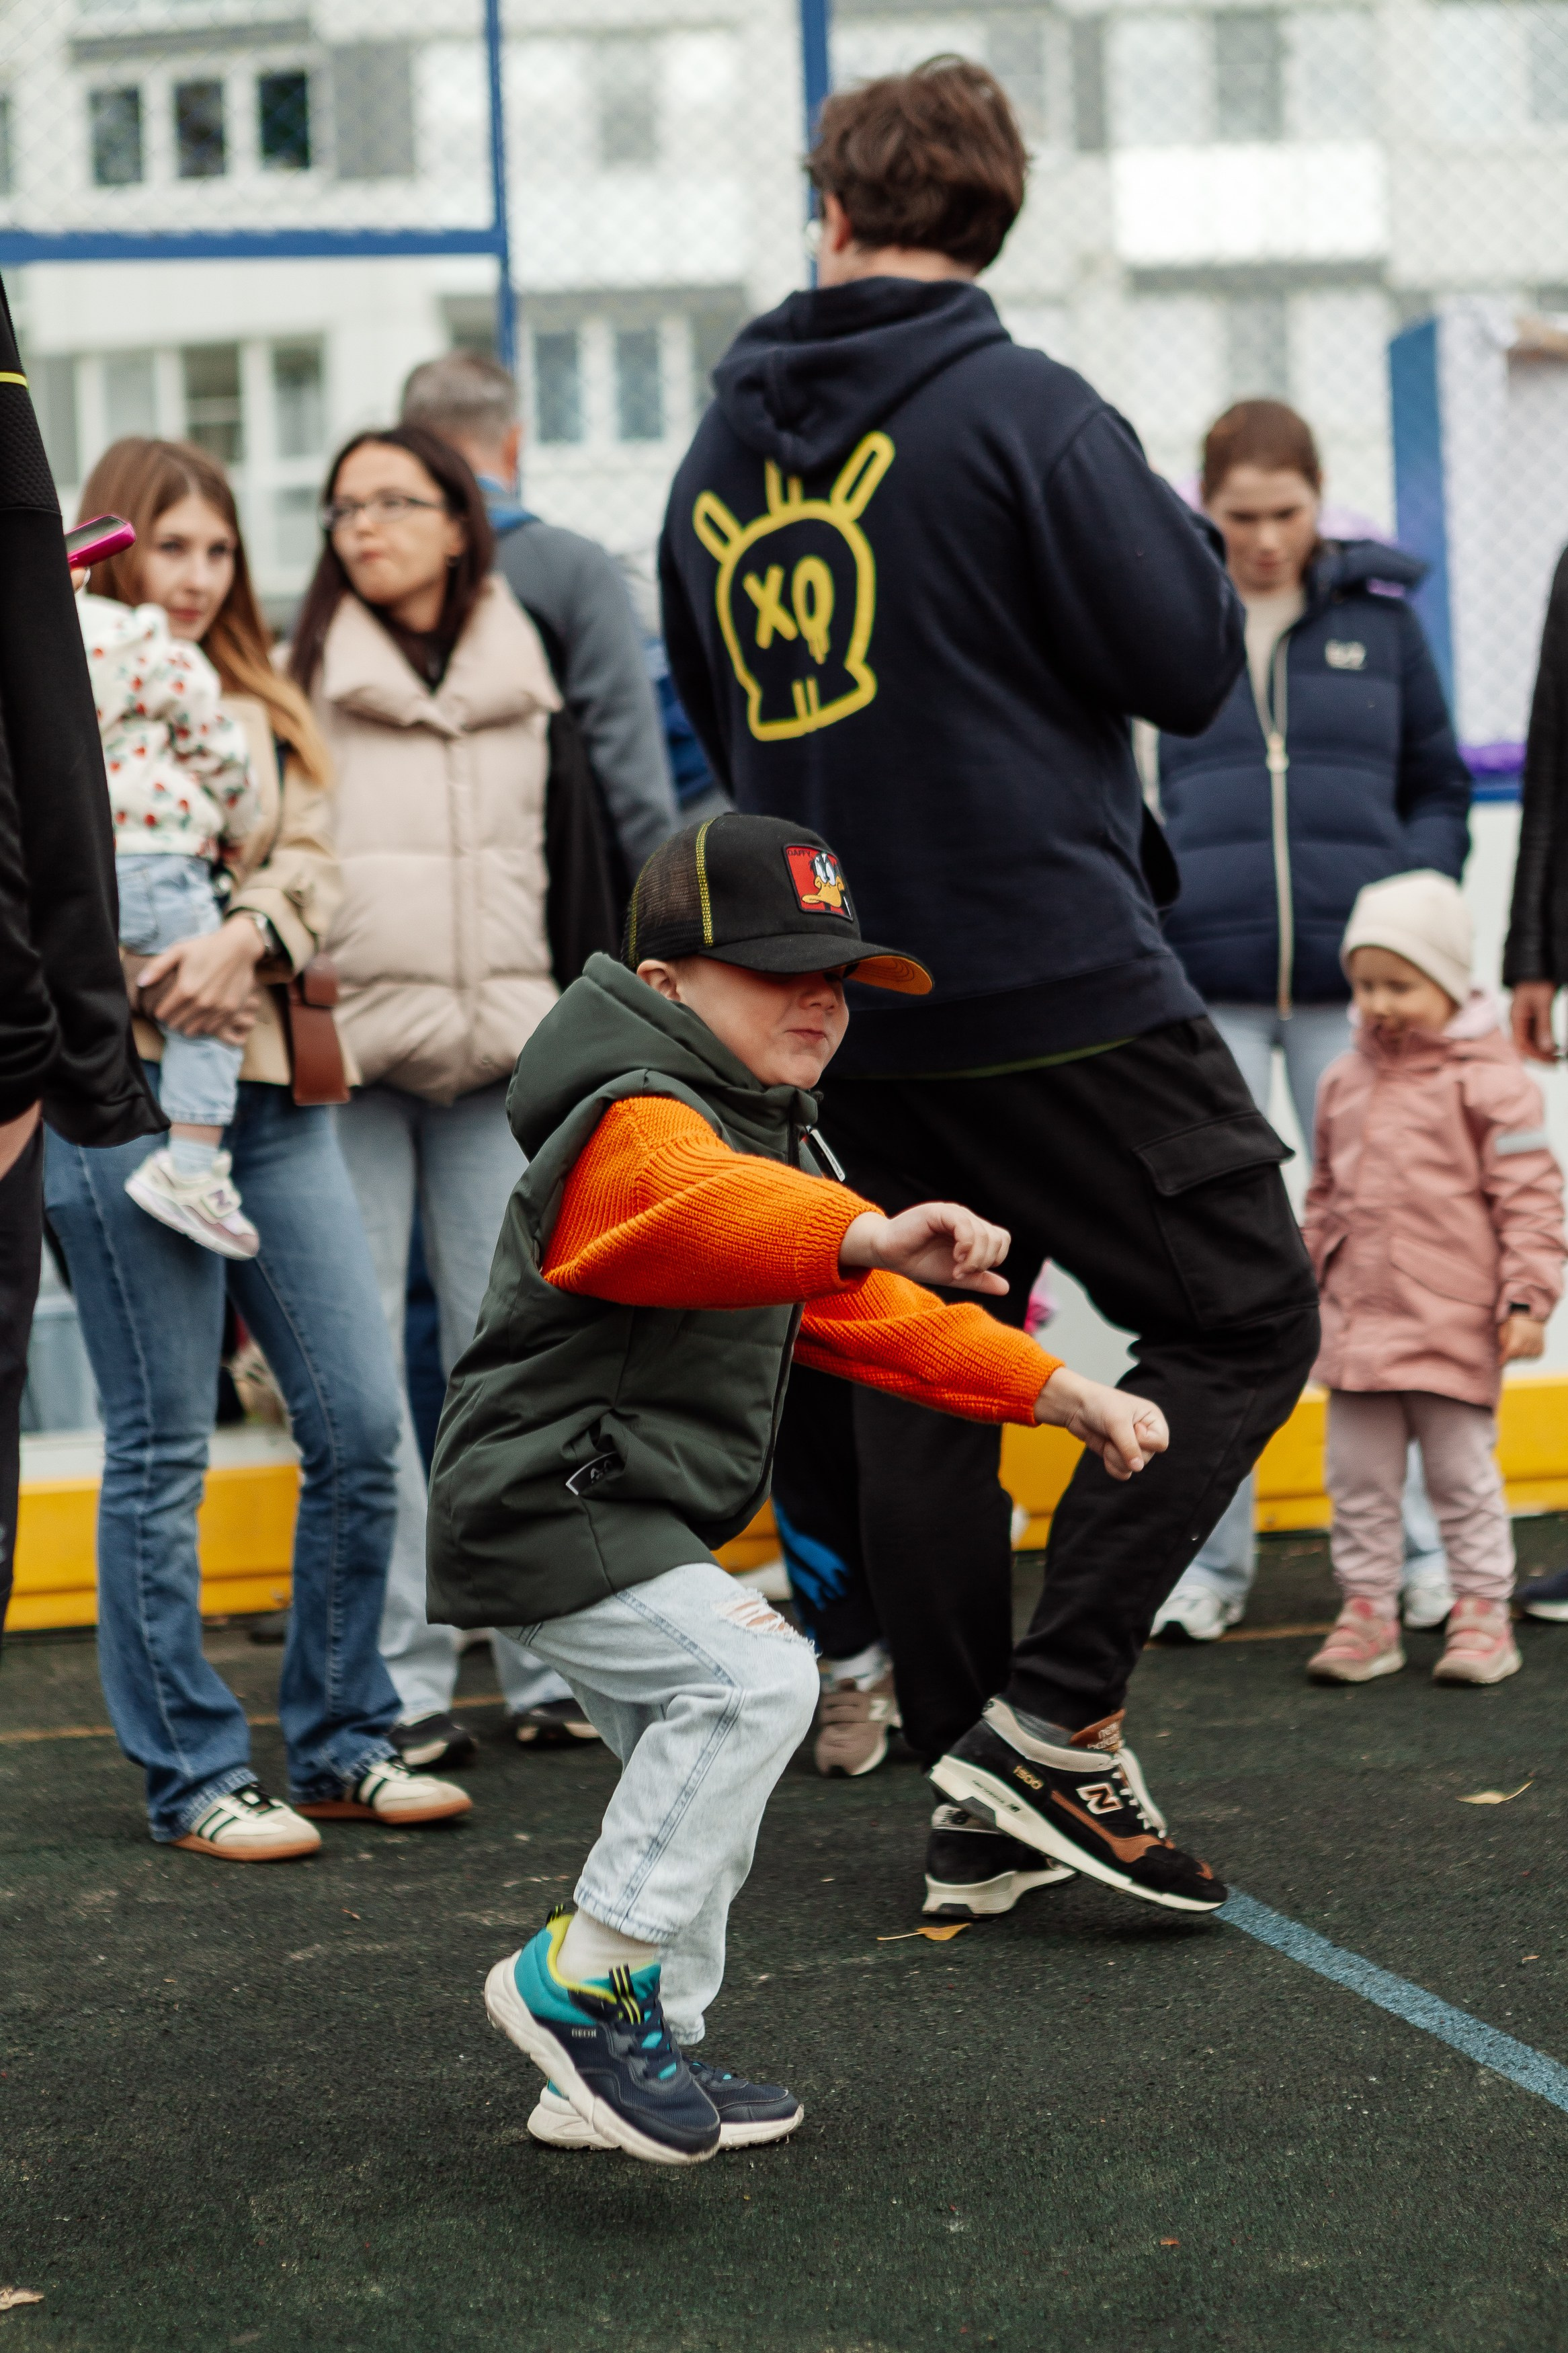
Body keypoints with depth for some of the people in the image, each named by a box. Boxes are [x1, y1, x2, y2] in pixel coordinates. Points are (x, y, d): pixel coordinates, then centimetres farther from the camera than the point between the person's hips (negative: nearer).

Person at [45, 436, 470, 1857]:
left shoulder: (259, 710, 20)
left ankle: (342, 1743, 17)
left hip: (271, 1091, 6)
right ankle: (194, 1777, 9)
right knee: (162, 1450, -1)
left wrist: (249, 934, -10)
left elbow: (315, 864, 9)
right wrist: (143, 965, -18)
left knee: (360, 1421, 3)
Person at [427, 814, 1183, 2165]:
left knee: (704, 1772, 18)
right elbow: (703, 1210, -43)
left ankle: (641, 2055, 30)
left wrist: (1061, 1394, 11)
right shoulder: (632, 1128, -18)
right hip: (549, 1508, -11)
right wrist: (866, 1235, -61)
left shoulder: (771, 1142, 16)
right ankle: (580, 1981, -18)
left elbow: (874, 1321, 20)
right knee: (754, 1678, -25)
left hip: (635, 1525, 11)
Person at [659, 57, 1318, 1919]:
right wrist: (1160, 515, 8)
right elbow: (1191, 664, -9)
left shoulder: (719, 453, 9)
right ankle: (1057, 1708, -8)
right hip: (1053, 981, -6)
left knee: (917, 1380, 12)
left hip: (838, 1010, 7)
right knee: (1241, 1313, 3)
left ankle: (973, 1799, 15)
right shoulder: (1023, 413, -11)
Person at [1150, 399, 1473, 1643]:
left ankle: (1424, 1540, 10)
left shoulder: (1378, 615, 8)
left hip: (1350, 981, 0)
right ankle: (1211, 1553, 8)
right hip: (1201, 990, 0)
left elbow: (1438, 785, 13)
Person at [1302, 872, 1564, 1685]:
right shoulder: (1343, 1083, 10)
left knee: (1462, 1473, 3)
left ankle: (1482, 1615, 14)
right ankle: (1367, 1612, 17)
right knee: (1357, 1476, 8)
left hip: (1453, 1327, -5)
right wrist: (1308, 1277, 21)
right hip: (1358, 1325, 6)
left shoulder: (1487, 1081, -8)